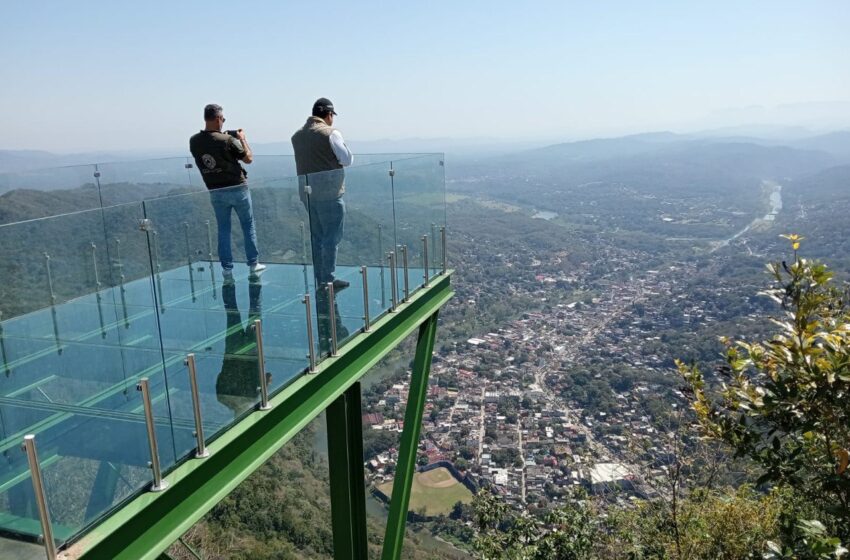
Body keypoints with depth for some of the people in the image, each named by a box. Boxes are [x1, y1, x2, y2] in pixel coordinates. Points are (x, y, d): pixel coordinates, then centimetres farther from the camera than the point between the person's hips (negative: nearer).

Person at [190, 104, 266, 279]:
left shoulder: (194, 141, -5)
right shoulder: (227, 140, -18)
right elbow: (248, 158, -7)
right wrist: (242, 139, 6)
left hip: (216, 192, 4)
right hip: (237, 188, -4)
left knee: (223, 230, 12)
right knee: (248, 226, 11)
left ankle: (227, 268, 13)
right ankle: (253, 264, 17)